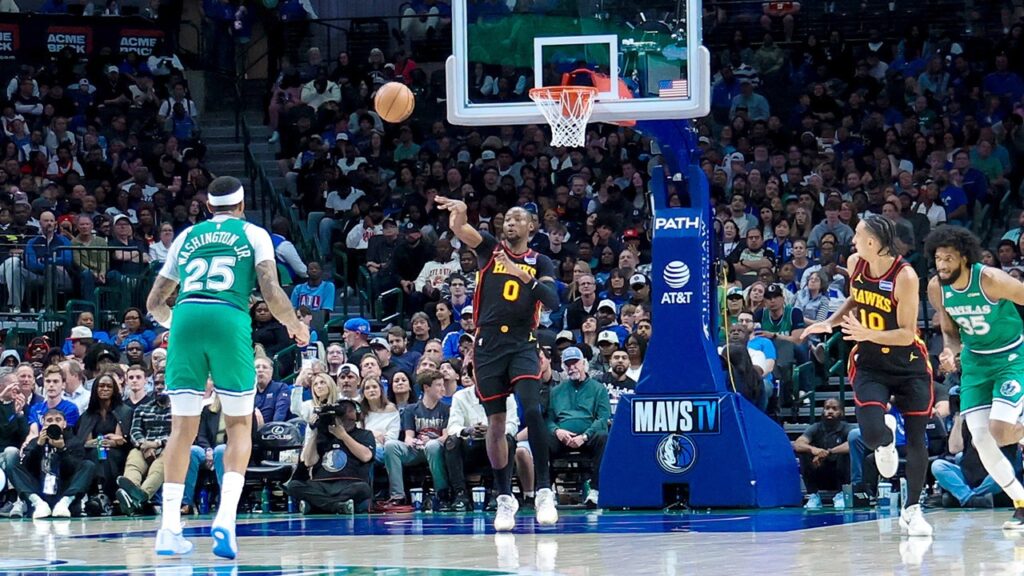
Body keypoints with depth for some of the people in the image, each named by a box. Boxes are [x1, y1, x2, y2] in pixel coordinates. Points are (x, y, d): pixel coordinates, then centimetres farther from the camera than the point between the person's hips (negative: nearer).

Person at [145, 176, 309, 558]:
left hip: (187, 317, 2)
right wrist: (294, 325, 19)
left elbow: (155, 302, 25)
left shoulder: (187, 237, 23)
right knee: (239, 426, 9)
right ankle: (225, 519, -11)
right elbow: (271, 292, 1)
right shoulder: (253, 234, 14)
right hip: (230, 322, -2)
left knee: (183, 427, 10)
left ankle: (169, 529, 4)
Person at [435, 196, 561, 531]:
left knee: (531, 409, -21)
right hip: (488, 345, 1)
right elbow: (463, 232, -12)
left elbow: (553, 302, -7)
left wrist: (525, 276, -21)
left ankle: (544, 490, -18)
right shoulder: (490, 249, 8)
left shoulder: (540, 263, 9)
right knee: (496, 423, 3)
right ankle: (505, 498, 14)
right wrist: (458, 214, -36)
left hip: (522, 345, -1)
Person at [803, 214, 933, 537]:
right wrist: (831, 322, 2)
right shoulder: (855, 263, -6)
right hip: (870, 364, 3)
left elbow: (907, 334, -21)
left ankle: (911, 510, 19)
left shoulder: (905, 277, -22)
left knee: (916, 438, 3)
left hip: (908, 365, -3)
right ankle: (886, 439, 22)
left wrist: (869, 335, -34)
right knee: (873, 434, -18)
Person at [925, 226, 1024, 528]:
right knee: (981, 440, -5)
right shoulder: (936, 288, -8)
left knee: (999, 431, -22)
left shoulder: (990, 280, -25)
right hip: (974, 360, 5)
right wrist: (950, 352, -14)